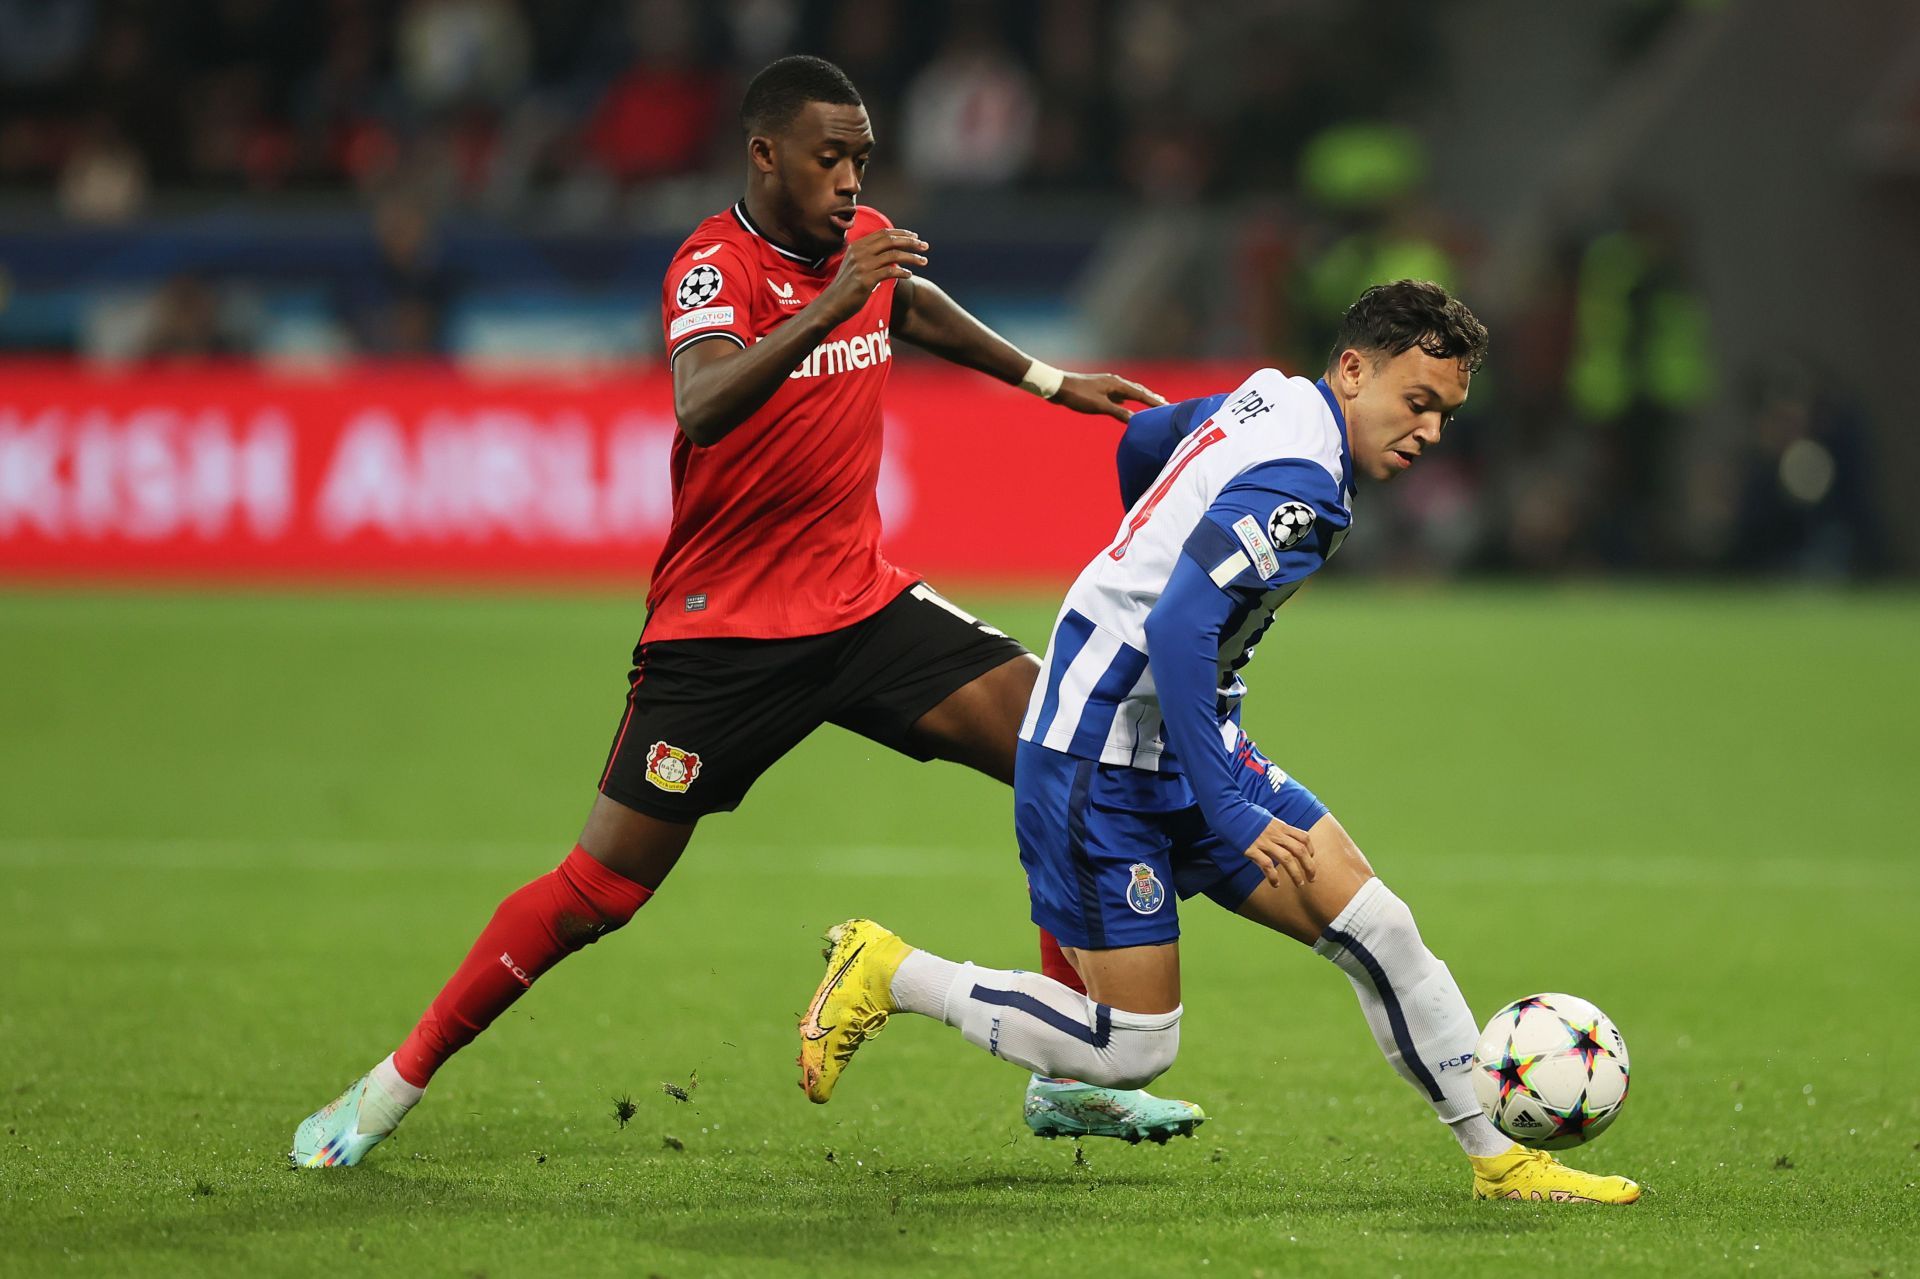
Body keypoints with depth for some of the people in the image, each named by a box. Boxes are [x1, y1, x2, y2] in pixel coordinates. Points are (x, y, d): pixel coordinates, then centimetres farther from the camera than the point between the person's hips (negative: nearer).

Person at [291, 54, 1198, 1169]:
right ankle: (394, 1088, 12)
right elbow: (701, 407, -39)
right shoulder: (717, 266, -17)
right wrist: (830, 306, -48)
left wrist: (1050, 382, 37)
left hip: (863, 605, 6)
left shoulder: (865, 242, 4)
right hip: (720, 631, -6)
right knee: (600, 891, -6)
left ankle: (1073, 1079, -2)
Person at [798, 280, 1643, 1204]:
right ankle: (887, 973, 9)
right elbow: (1177, 632, -31)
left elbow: (1144, 441, 26)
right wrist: (1229, 811, -29)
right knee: (1132, 1051, -7)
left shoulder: (1272, 399, 7)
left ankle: (1499, 1160, 4)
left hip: (1187, 744, 10)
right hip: (1100, 761, -10)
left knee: (1375, 926, -1)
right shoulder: (1296, 484, -23)